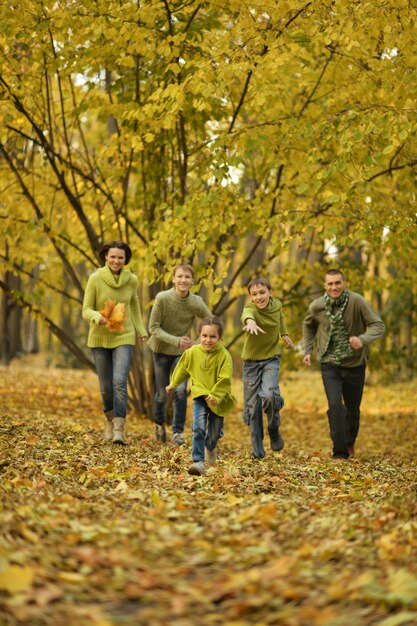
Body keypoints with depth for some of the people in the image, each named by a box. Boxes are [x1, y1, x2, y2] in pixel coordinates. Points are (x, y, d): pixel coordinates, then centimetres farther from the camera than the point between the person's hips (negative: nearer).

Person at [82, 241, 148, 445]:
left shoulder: (132, 280, -3)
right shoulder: (95, 279, -10)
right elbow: (86, 310, -8)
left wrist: (141, 329, 13)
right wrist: (97, 317, -29)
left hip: (124, 338, 0)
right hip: (99, 338, 0)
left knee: (120, 382, -16)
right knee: (106, 387, 9)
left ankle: (119, 428, -16)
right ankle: (109, 419, 35)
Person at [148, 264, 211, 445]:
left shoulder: (197, 303, -16)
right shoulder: (162, 298, -21)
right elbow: (153, 328, -18)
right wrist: (175, 341, -28)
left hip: (183, 352, 1)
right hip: (162, 350, -1)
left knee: (181, 391, -14)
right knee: (162, 394, 8)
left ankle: (178, 432, 1)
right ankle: (159, 423, 37)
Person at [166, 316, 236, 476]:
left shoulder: (224, 356, -16)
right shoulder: (192, 352, -6)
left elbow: (225, 380, -20)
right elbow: (182, 369, 12)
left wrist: (215, 395, -32)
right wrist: (172, 384, 26)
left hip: (217, 400, -1)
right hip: (199, 396, 1)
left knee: (215, 432, 13)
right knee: (199, 428, -19)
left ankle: (211, 447, 49)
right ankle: (198, 462, -21)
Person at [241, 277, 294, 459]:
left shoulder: (276, 305, -7)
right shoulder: (250, 309, -20)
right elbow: (247, 315, -48)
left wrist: (284, 334, 11)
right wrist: (250, 322, -69)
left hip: (271, 359, 1)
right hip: (251, 362, -1)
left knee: (270, 395, -23)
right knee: (252, 406, 3)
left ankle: (274, 430, 4)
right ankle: (257, 450, 16)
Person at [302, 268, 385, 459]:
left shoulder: (357, 302, -16)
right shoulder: (316, 306, -7)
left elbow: (378, 325, -17)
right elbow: (308, 326, 15)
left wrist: (362, 339, -36)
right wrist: (307, 350, 6)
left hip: (355, 364, 0)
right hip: (330, 365, 0)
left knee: (353, 409, 14)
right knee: (335, 406, -16)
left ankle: (350, 442, 42)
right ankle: (340, 451, -7)